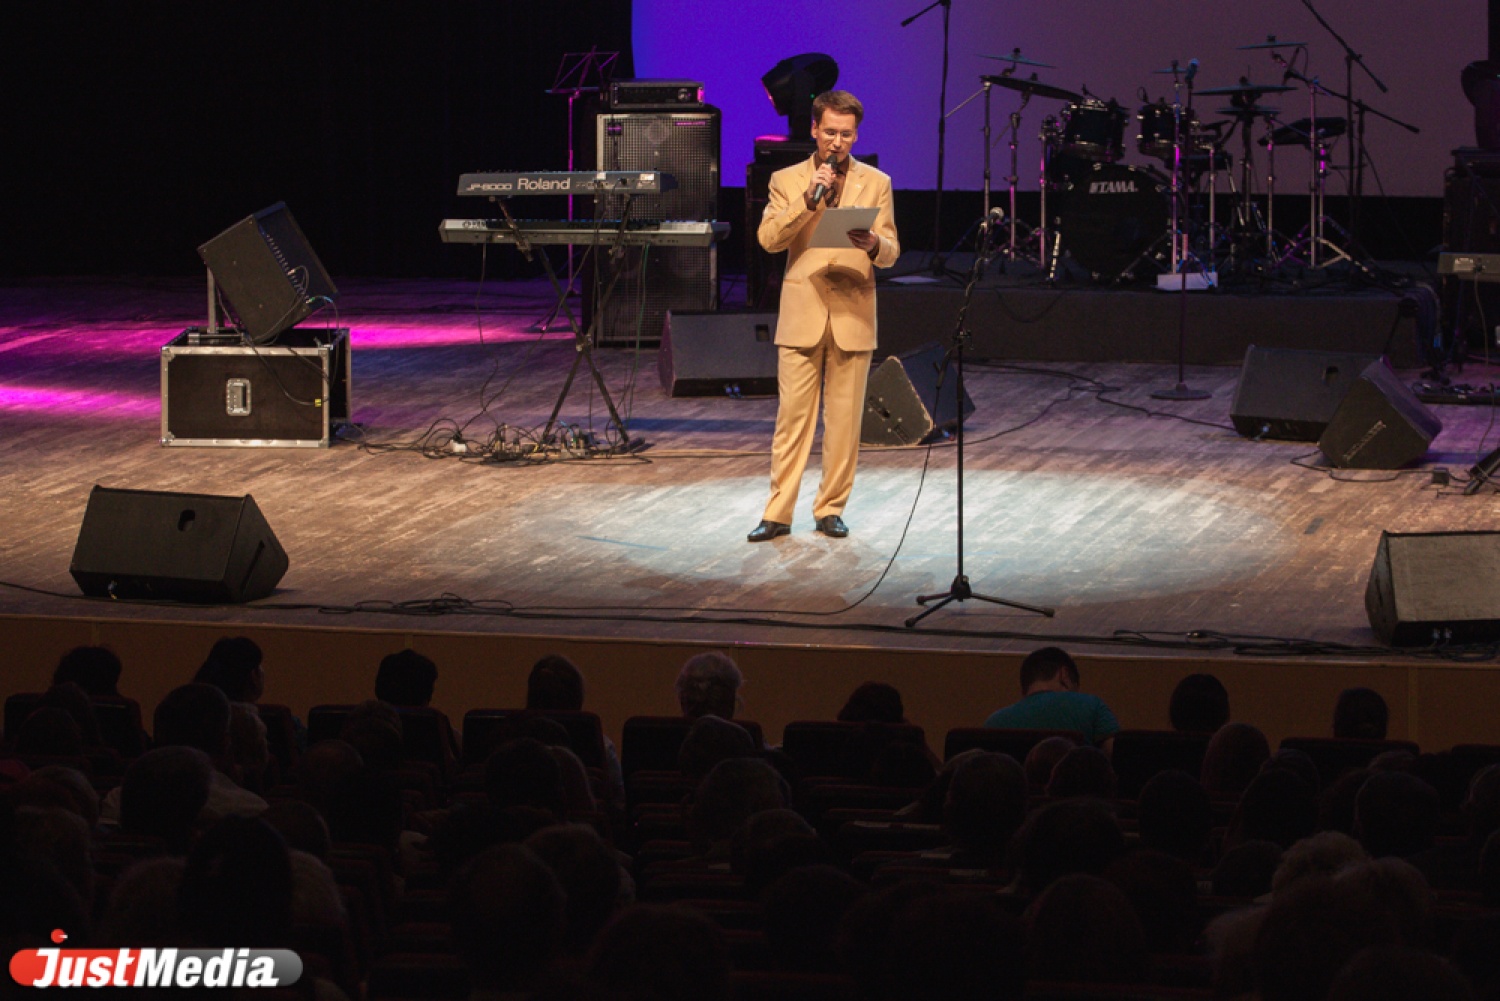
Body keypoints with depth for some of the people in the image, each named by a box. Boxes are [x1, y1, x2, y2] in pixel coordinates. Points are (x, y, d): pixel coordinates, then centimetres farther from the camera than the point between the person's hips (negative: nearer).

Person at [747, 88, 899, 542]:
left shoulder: (876, 183, 8)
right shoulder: (787, 181, 7)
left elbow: (891, 252, 5)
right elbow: (769, 238, -6)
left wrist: (874, 245, -18)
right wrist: (808, 199, -16)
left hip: (853, 316, 1)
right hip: (802, 314, -1)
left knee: (844, 419, 2)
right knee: (792, 416, -2)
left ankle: (831, 509, 11)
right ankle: (778, 512, 1)